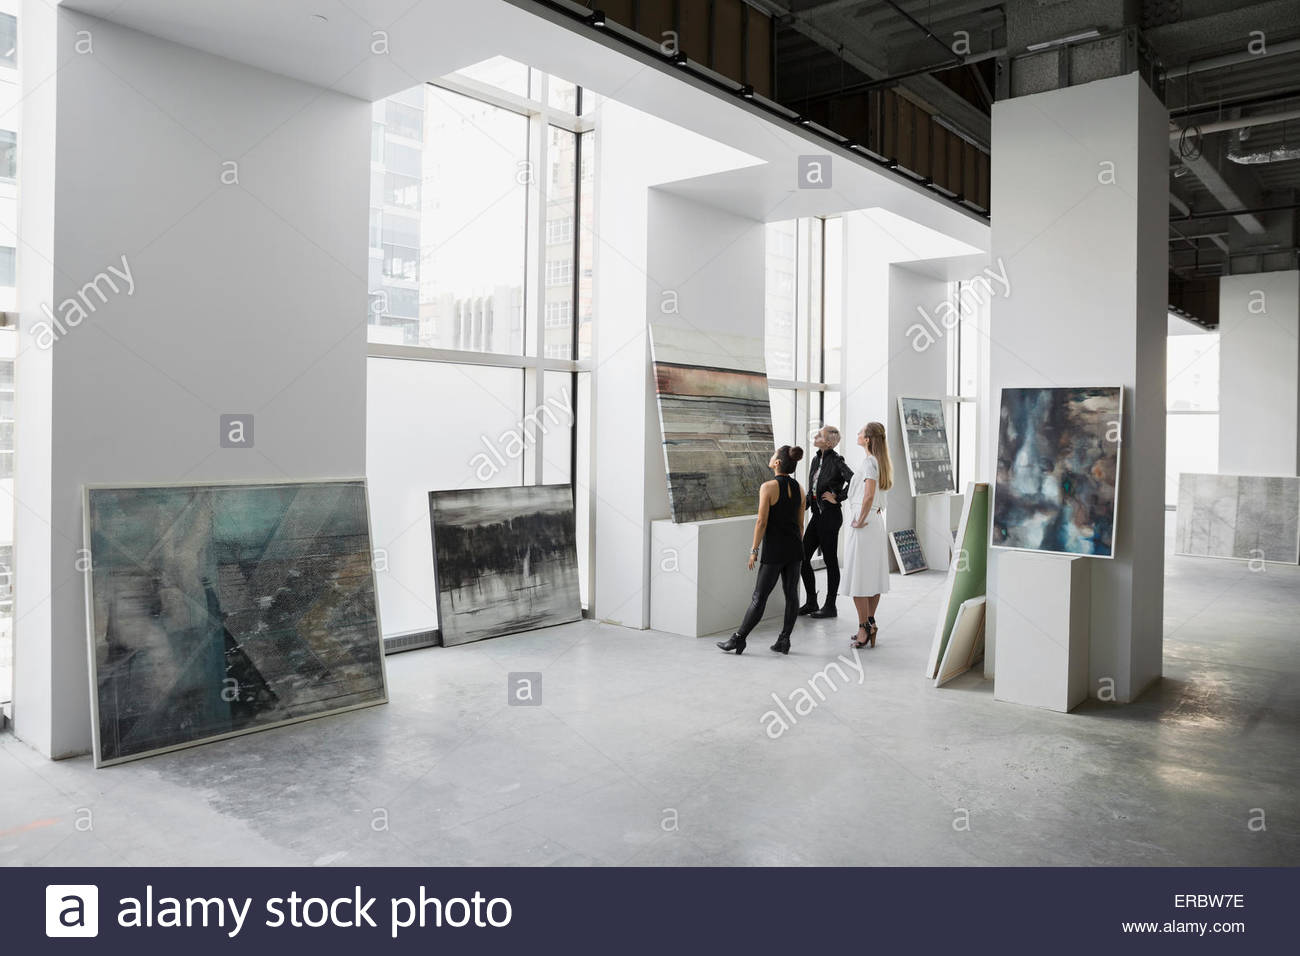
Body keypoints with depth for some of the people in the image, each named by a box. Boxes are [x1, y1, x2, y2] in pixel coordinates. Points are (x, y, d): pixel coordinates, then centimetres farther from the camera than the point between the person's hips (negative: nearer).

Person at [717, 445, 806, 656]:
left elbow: (762, 522, -15)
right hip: (794, 549, 6)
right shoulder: (799, 489, 6)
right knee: (791, 594, 9)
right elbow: (800, 524, 11)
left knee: (759, 597, 0)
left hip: (774, 550, -6)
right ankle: (784, 641, 14)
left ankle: (739, 638, 9)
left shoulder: (768, 487, -13)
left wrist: (754, 550, -8)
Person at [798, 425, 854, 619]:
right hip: (817, 514, 8)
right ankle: (811, 603, 19)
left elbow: (854, 481, -25)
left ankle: (830, 606, 11)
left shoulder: (836, 461, -13)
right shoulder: (816, 459, 12)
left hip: (830, 516, -8)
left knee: (830, 560, 1)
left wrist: (837, 498, -16)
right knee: (803, 557, 8)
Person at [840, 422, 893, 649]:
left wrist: (860, 520, -17)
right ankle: (870, 623, 18)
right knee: (874, 574, 12)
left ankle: (864, 626, -2)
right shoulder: (879, 461, 11)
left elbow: (869, 495, -26)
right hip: (877, 521, 9)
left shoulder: (868, 462, -16)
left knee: (857, 576, -4)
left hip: (864, 524, -9)